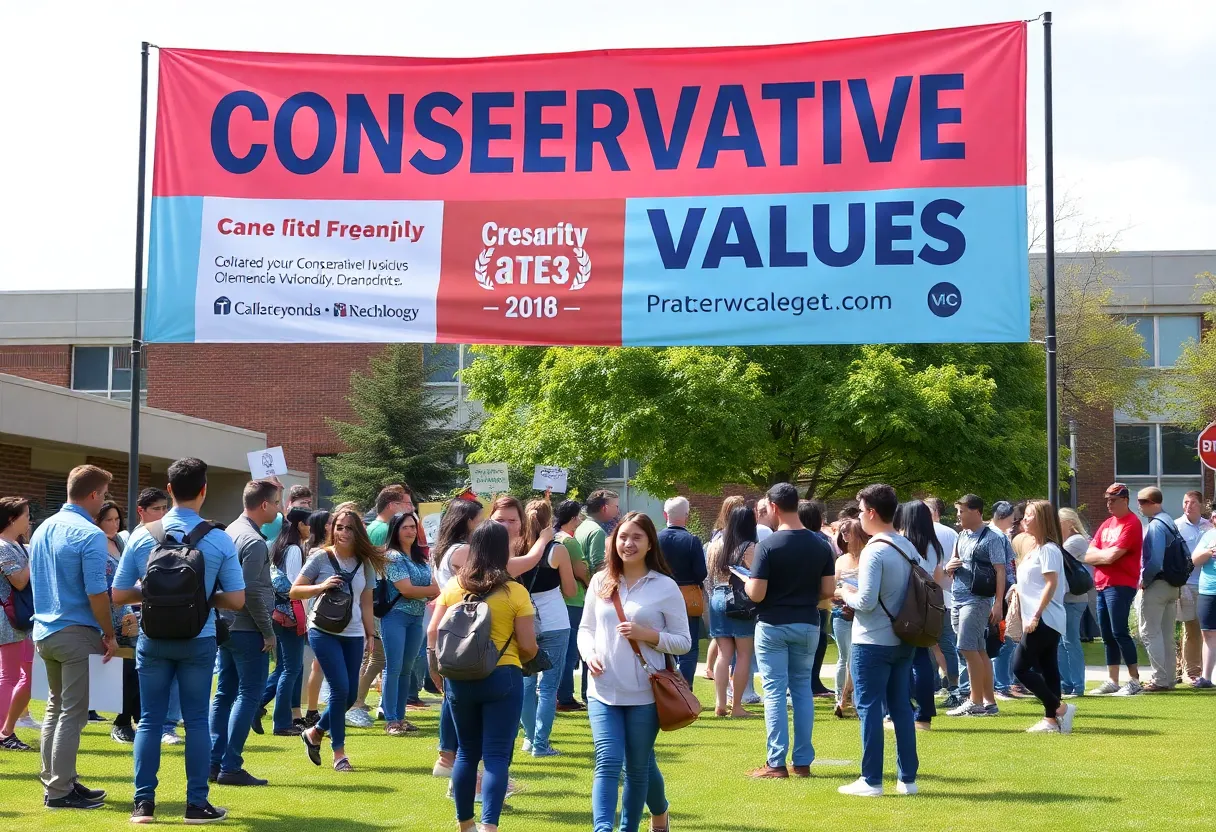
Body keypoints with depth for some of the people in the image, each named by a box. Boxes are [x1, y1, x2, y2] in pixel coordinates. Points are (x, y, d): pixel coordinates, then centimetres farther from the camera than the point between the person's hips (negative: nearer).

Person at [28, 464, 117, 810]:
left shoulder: (42, 530, 9)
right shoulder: (90, 535, -17)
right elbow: (96, 593, -19)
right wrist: (109, 635, -9)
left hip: (44, 631, 8)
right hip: (77, 634, -8)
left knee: (55, 708, 17)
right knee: (73, 713, -2)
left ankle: (54, 780, 23)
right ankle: (60, 791, 0)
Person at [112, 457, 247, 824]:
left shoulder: (143, 536, -5)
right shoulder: (220, 541, -9)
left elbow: (119, 594, -2)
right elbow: (236, 600, -8)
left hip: (153, 640, 1)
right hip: (198, 640, -1)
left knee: (150, 720, 8)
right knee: (196, 720, 6)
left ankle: (143, 802, 9)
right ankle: (197, 804, 9)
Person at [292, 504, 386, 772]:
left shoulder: (365, 563, 5)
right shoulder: (321, 557, -5)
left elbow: (366, 602, 12)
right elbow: (294, 591, -3)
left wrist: (370, 635, 9)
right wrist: (321, 587, -18)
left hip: (353, 634, 4)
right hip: (324, 632, -4)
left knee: (350, 695, 4)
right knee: (340, 689, -13)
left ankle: (315, 733, 29)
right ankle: (338, 752, 0)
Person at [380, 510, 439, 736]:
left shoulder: (421, 558, 13)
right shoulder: (393, 557, -8)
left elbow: (433, 584, 11)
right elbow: (406, 590, -14)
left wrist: (435, 595, -13)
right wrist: (436, 591, -9)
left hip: (417, 617, 7)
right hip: (395, 616, -7)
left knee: (407, 669, 10)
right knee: (393, 668, -6)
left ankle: (400, 716, 15)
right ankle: (391, 721, -5)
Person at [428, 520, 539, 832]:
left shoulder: (453, 587, 1)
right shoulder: (515, 592, -8)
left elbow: (432, 634, 3)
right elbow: (528, 645, -7)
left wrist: (437, 673, 14)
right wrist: (522, 659, 15)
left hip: (460, 678, 4)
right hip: (502, 678, -4)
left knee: (467, 752, 17)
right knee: (497, 755, -2)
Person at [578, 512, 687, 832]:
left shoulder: (665, 587, -4)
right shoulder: (600, 582, 6)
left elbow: (683, 641, -3)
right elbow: (586, 628, 15)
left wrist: (646, 634, -18)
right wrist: (589, 654, -5)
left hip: (644, 694, -2)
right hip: (603, 691, 2)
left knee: (639, 767, 10)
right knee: (607, 763, -11)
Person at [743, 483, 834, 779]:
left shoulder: (768, 544, -14)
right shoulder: (821, 545, -1)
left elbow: (756, 594, -17)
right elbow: (827, 590, 0)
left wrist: (746, 582, 5)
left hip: (773, 625, -4)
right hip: (807, 625, 4)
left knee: (775, 692, 1)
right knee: (803, 690, 13)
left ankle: (776, 763, 1)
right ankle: (803, 761, 14)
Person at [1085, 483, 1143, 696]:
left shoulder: (1131, 524, -10)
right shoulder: (1107, 524, 17)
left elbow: (1112, 556, -17)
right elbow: (1088, 556, 11)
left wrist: (1098, 554, 2)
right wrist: (1106, 554, -7)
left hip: (1120, 585, -8)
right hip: (1102, 585, 8)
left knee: (1119, 632, -11)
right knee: (1107, 636, 9)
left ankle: (1134, 680, -5)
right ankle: (1112, 681, 14)